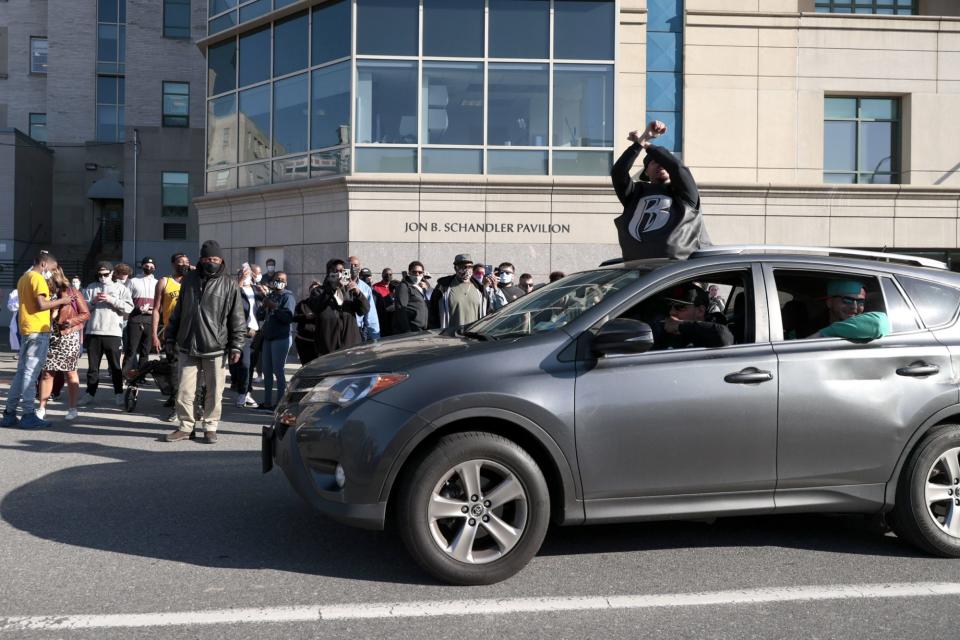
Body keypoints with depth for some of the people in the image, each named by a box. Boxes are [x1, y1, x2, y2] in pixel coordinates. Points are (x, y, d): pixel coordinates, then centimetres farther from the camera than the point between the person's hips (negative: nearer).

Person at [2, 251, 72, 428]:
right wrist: (61, 301, -6)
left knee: (21, 371, 11)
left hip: (25, 330, 9)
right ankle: (28, 415, -8)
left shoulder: (24, 278, 19)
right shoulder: (38, 278, -10)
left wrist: (53, 304, 13)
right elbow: (41, 304, -19)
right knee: (31, 372, -9)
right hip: (38, 330, -9)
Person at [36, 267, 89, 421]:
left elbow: (86, 314, -2)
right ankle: (42, 408, 9)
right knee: (46, 373, 2)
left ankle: (72, 408, 11)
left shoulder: (73, 294, -4)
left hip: (69, 338, -3)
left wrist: (72, 321, -16)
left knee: (70, 373, 5)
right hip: (50, 338, 3)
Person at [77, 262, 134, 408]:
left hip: (113, 333, -2)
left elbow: (129, 308, -4)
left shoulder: (120, 288, 8)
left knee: (115, 366, 2)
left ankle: (119, 394, 8)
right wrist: (93, 301, -8)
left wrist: (111, 300, -13)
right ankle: (90, 394, 14)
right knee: (93, 366, 8)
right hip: (93, 332, 3)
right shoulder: (90, 288, 15)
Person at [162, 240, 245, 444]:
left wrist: (236, 346, -4)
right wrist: (170, 338, 15)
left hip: (216, 350, -2)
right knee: (184, 391, 3)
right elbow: (178, 311, 17)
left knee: (214, 392, 4)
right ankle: (186, 426, 16)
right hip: (187, 348, 2)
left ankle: (210, 427, 17)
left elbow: (237, 319, 1)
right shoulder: (189, 280, 11)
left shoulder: (229, 285, 1)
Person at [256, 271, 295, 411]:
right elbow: (260, 317, 15)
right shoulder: (269, 296, 16)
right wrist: (263, 306, -4)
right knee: (266, 371, 10)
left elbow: (288, 317, -18)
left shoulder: (288, 297, -5)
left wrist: (274, 307, -19)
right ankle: (267, 402, 17)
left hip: (281, 339, -7)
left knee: (278, 371, -6)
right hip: (267, 338, 7)